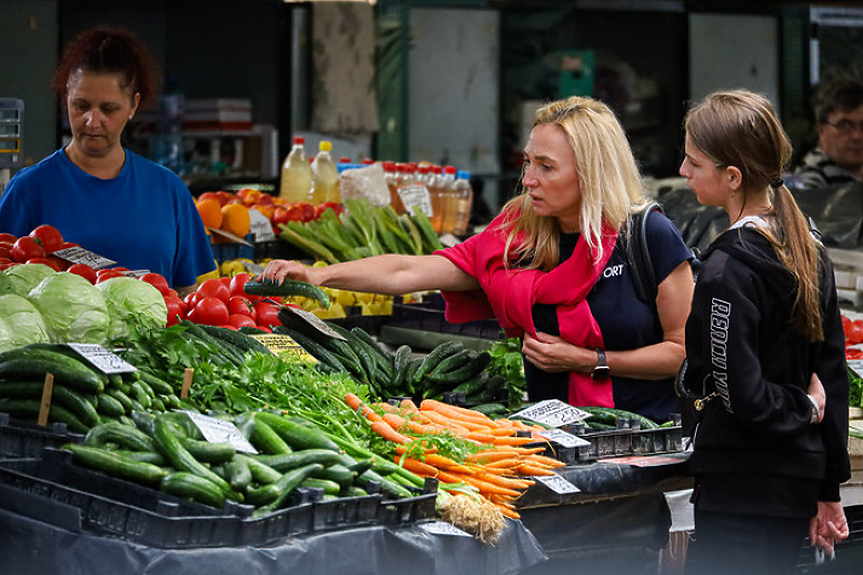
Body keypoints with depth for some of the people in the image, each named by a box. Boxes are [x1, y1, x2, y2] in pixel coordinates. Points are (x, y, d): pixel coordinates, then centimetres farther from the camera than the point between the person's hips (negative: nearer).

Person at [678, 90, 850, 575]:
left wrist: (802, 407, 0)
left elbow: (742, 397, -21)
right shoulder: (810, 250, 8)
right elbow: (833, 375, 12)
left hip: (743, 490, -9)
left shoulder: (727, 270, -18)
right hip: (800, 477, 9)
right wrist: (828, 490, 16)